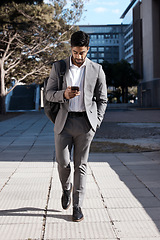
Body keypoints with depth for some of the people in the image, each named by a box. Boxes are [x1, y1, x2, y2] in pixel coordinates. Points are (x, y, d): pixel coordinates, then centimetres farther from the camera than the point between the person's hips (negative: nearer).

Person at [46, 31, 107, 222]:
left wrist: (96, 122, 0)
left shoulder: (97, 70, 4)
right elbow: (49, 94, 4)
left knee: (80, 165, 3)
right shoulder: (58, 67, 4)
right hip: (64, 122, 1)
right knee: (63, 162, -1)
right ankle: (66, 188, 32)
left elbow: (101, 99, 9)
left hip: (85, 123, 0)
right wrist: (64, 94, -17)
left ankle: (77, 206, 12)